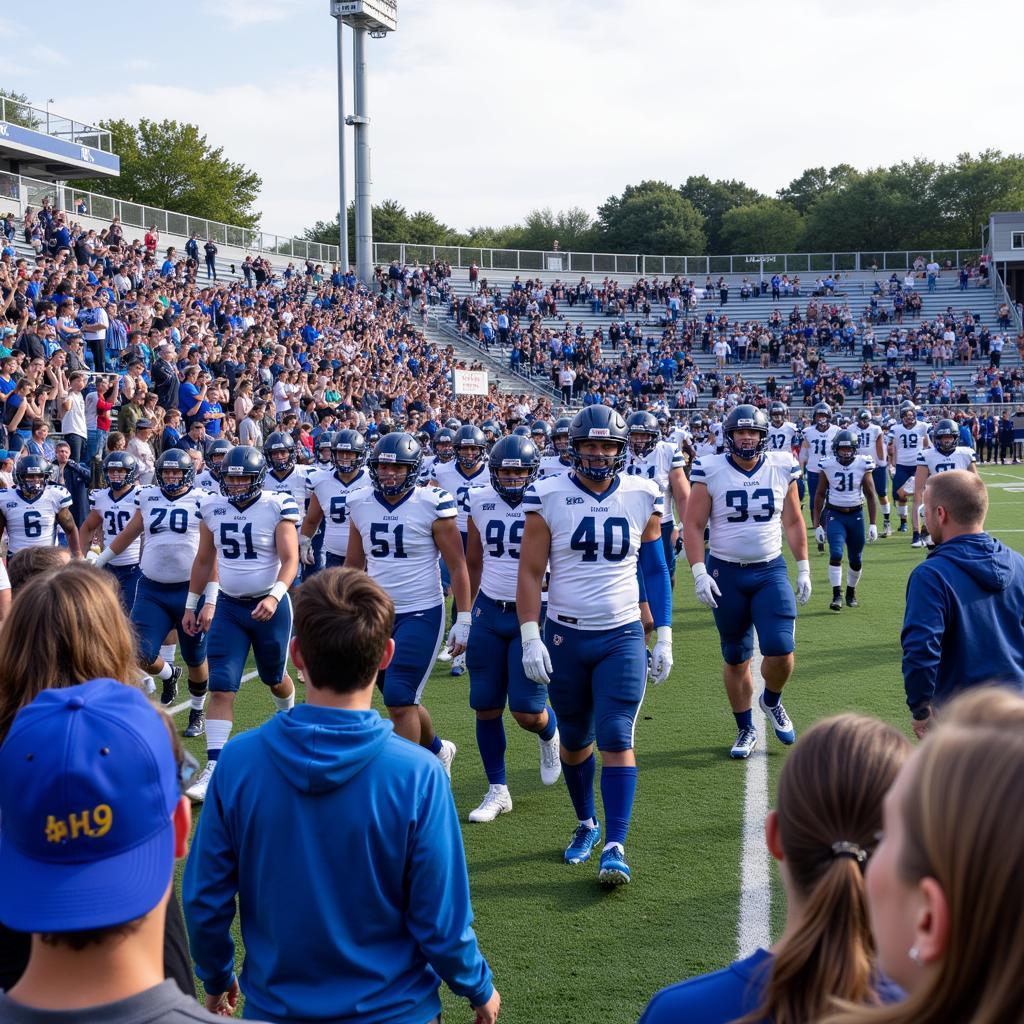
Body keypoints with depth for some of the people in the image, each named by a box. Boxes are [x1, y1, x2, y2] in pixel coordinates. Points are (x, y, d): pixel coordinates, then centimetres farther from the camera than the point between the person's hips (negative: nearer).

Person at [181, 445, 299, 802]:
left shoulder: (278, 507, -12)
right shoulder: (212, 508, 1)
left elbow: (290, 560, -16)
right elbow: (204, 561, 12)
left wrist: (275, 596, -32)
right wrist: (192, 605, 13)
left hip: (269, 606, -2)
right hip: (228, 606, 3)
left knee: (273, 678, 17)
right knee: (221, 688, -7)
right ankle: (213, 767, -9)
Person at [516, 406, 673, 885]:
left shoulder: (642, 497, 0)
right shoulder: (549, 497, -6)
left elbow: (655, 571, 8)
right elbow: (530, 572, -4)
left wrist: (664, 639, 6)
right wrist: (530, 638, -10)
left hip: (622, 636, 0)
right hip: (565, 636, 0)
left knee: (616, 739, -9)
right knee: (575, 740, 12)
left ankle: (615, 846, -7)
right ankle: (586, 824, 34)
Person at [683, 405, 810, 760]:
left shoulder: (782, 468, 1)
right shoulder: (710, 471, -6)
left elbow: (794, 523, 11)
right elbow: (693, 526, -4)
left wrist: (803, 569, 9)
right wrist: (699, 572, -13)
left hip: (771, 571, 1)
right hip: (726, 573, -1)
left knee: (781, 652, -12)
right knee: (736, 658, 8)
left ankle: (771, 701, 20)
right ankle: (746, 730, 24)